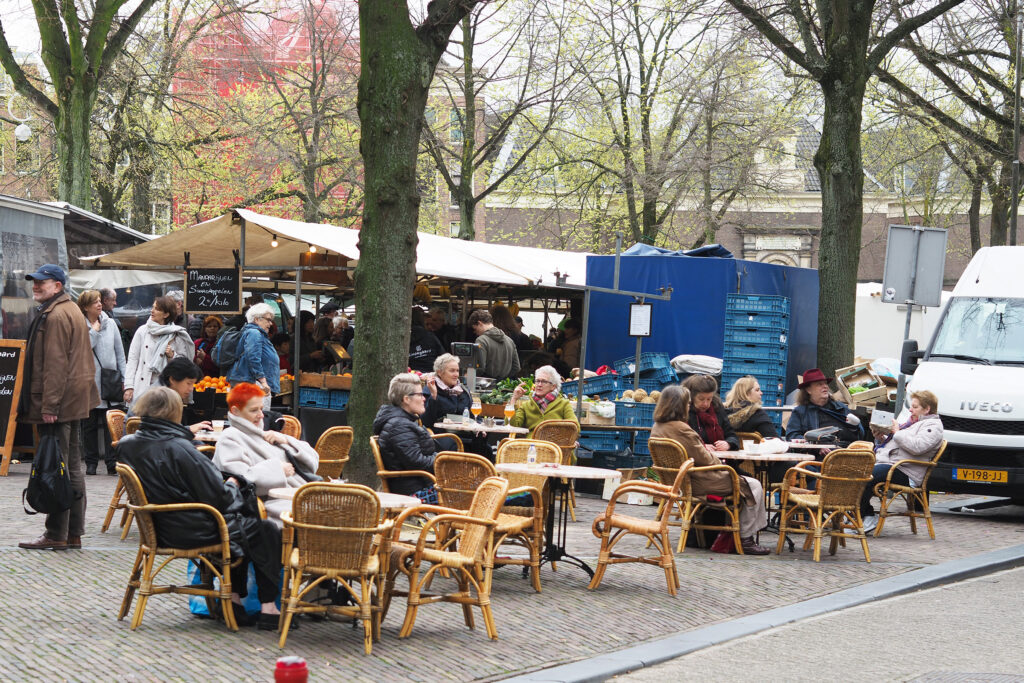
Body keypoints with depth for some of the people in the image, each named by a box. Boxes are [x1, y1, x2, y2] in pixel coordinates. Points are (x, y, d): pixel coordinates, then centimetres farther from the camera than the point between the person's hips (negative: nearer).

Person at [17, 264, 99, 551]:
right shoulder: (72, 311, 18)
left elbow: (55, 364, -20)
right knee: (73, 467, 12)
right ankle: (73, 533, 16)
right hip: (76, 401, 11)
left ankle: (56, 534, -5)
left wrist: (49, 406, -22)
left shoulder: (55, 316, -15)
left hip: (59, 404, -11)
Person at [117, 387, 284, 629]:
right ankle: (268, 607, 13)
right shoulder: (179, 448, -25)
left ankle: (233, 599, 26)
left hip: (160, 529, 9)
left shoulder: (126, 445, -2)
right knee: (267, 532, 10)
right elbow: (217, 497, -22)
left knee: (243, 524, 29)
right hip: (193, 531, -9)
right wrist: (232, 485, 1)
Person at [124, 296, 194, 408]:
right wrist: (129, 387, -1)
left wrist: (172, 356, -9)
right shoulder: (142, 331, 7)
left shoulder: (176, 335, 4)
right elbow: (132, 359, 6)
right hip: (141, 389, 1)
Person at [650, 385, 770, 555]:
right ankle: (745, 540, 6)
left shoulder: (657, 427, 5)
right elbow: (705, 460, -17)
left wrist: (705, 450, 9)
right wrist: (718, 461, 3)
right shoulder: (681, 429, -24)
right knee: (753, 486, 1)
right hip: (696, 483, -10)